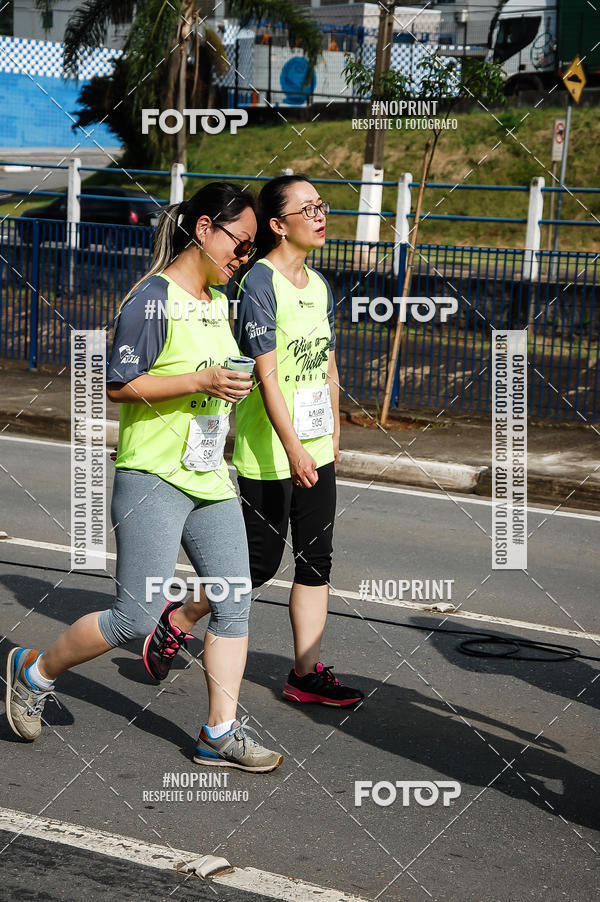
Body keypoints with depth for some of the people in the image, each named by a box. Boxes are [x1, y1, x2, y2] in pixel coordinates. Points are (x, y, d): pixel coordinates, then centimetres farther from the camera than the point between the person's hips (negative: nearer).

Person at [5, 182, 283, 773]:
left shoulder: (217, 301, 14)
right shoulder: (153, 300, -14)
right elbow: (120, 385, -18)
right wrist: (201, 382, -23)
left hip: (210, 479, 8)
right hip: (153, 480, -8)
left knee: (235, 601, 2)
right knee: (135, 619, -6)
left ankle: (220, 735, 10)